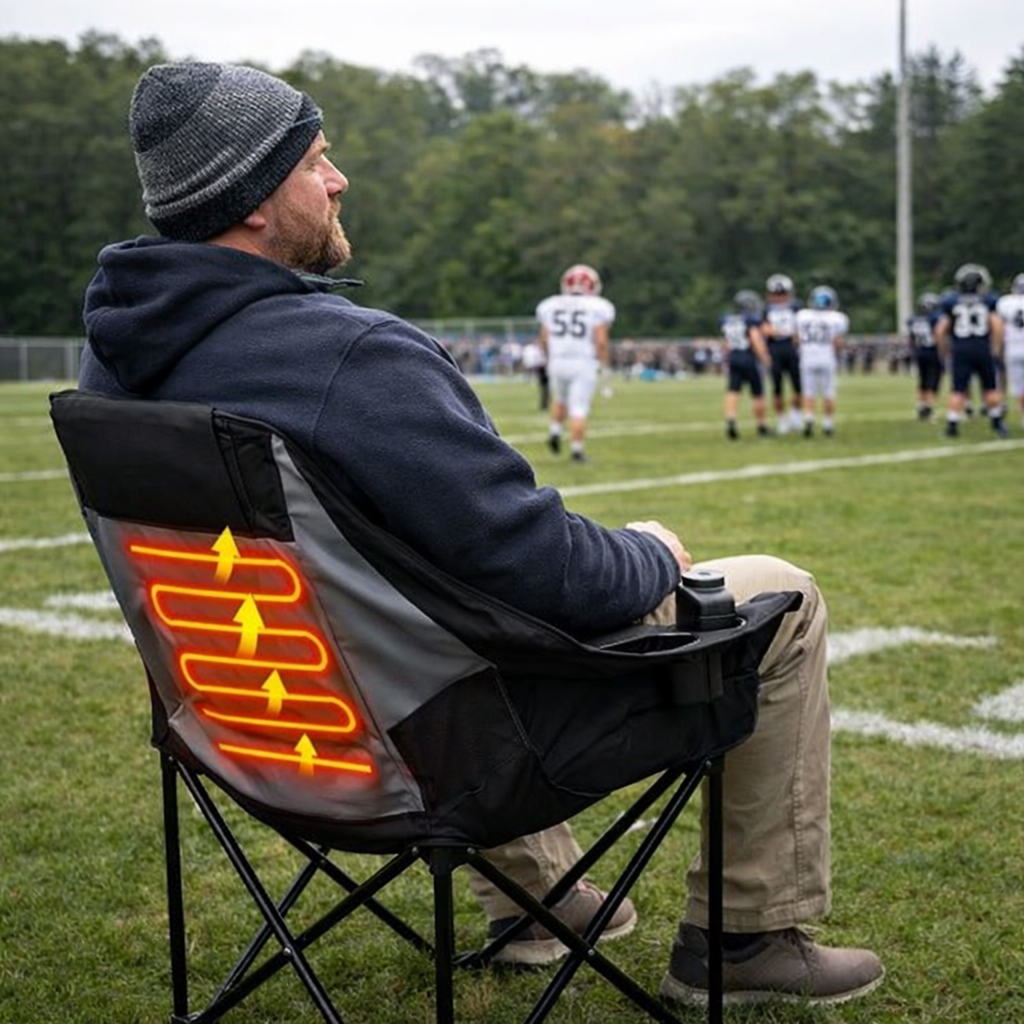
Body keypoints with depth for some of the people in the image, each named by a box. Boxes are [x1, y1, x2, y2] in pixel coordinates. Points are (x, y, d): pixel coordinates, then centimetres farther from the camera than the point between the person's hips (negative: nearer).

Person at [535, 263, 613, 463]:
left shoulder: (549, 306, 5)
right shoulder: (598, 308, -5)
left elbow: (544, 339, 6)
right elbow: (601, 341, -10)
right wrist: (603, 363, 3)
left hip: (557, 362, 4)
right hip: (584, 364, -3)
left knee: (560, 399, 26)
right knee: (579, 409, 0)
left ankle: (555, 431, 10)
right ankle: (576, 449, -1)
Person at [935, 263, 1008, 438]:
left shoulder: (950, 301, 2)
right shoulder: (989, 301, 1)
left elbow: (941, 331, -1)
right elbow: (997, 326, -8)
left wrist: (947, 350, 11)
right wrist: (995, 349, 2)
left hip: (960, 351, 0)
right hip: (983, 350, 0)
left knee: (958, 391, 2)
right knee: (990, 389, 13)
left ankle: (952, 424, -3)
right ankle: (997, 422, 21)